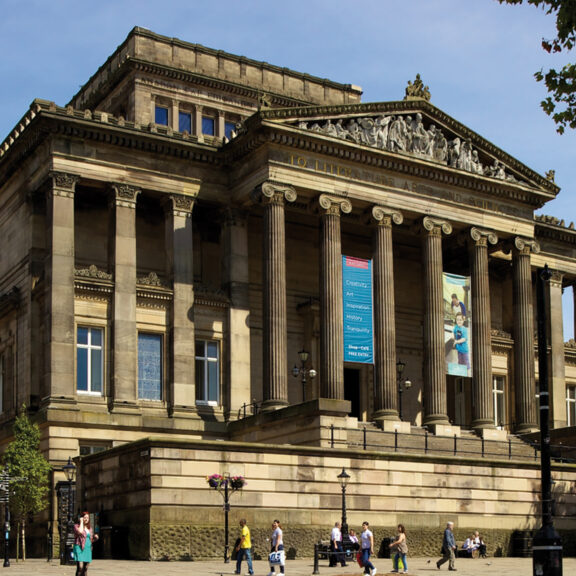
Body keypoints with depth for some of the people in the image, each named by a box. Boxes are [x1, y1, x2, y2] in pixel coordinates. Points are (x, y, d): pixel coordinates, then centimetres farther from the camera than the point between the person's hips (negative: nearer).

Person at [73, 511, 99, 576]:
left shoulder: (90, 528, 16)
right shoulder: (76, 526, -1)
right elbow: (80, 532, -24)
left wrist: (95, 538, 0)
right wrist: (81, 522, -11)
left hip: (88, 549, 6)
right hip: (79, 548, -6)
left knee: (85, 569, 3)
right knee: (80, 568, -18)